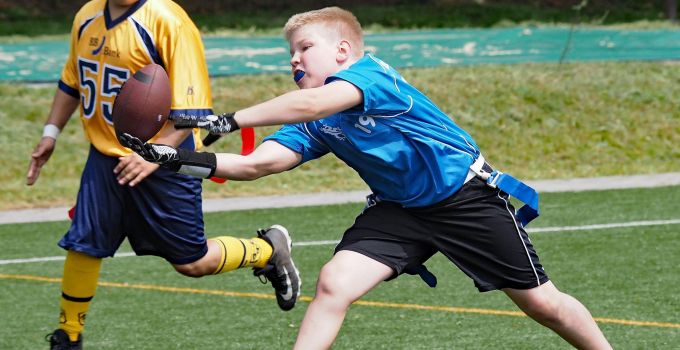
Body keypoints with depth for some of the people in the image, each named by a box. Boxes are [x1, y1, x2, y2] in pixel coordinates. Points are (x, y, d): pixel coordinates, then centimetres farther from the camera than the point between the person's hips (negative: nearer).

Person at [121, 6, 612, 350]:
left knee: (541, 302, 2)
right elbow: (255, 164, -11)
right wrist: (180, 159, -23)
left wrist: (227, 120, -42)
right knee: (333, 284, -14)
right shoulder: (313, 126, -1)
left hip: (467, 196, -6)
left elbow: (314, 103, -41)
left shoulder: (371, 73, -23)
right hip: (400, 208, 6)